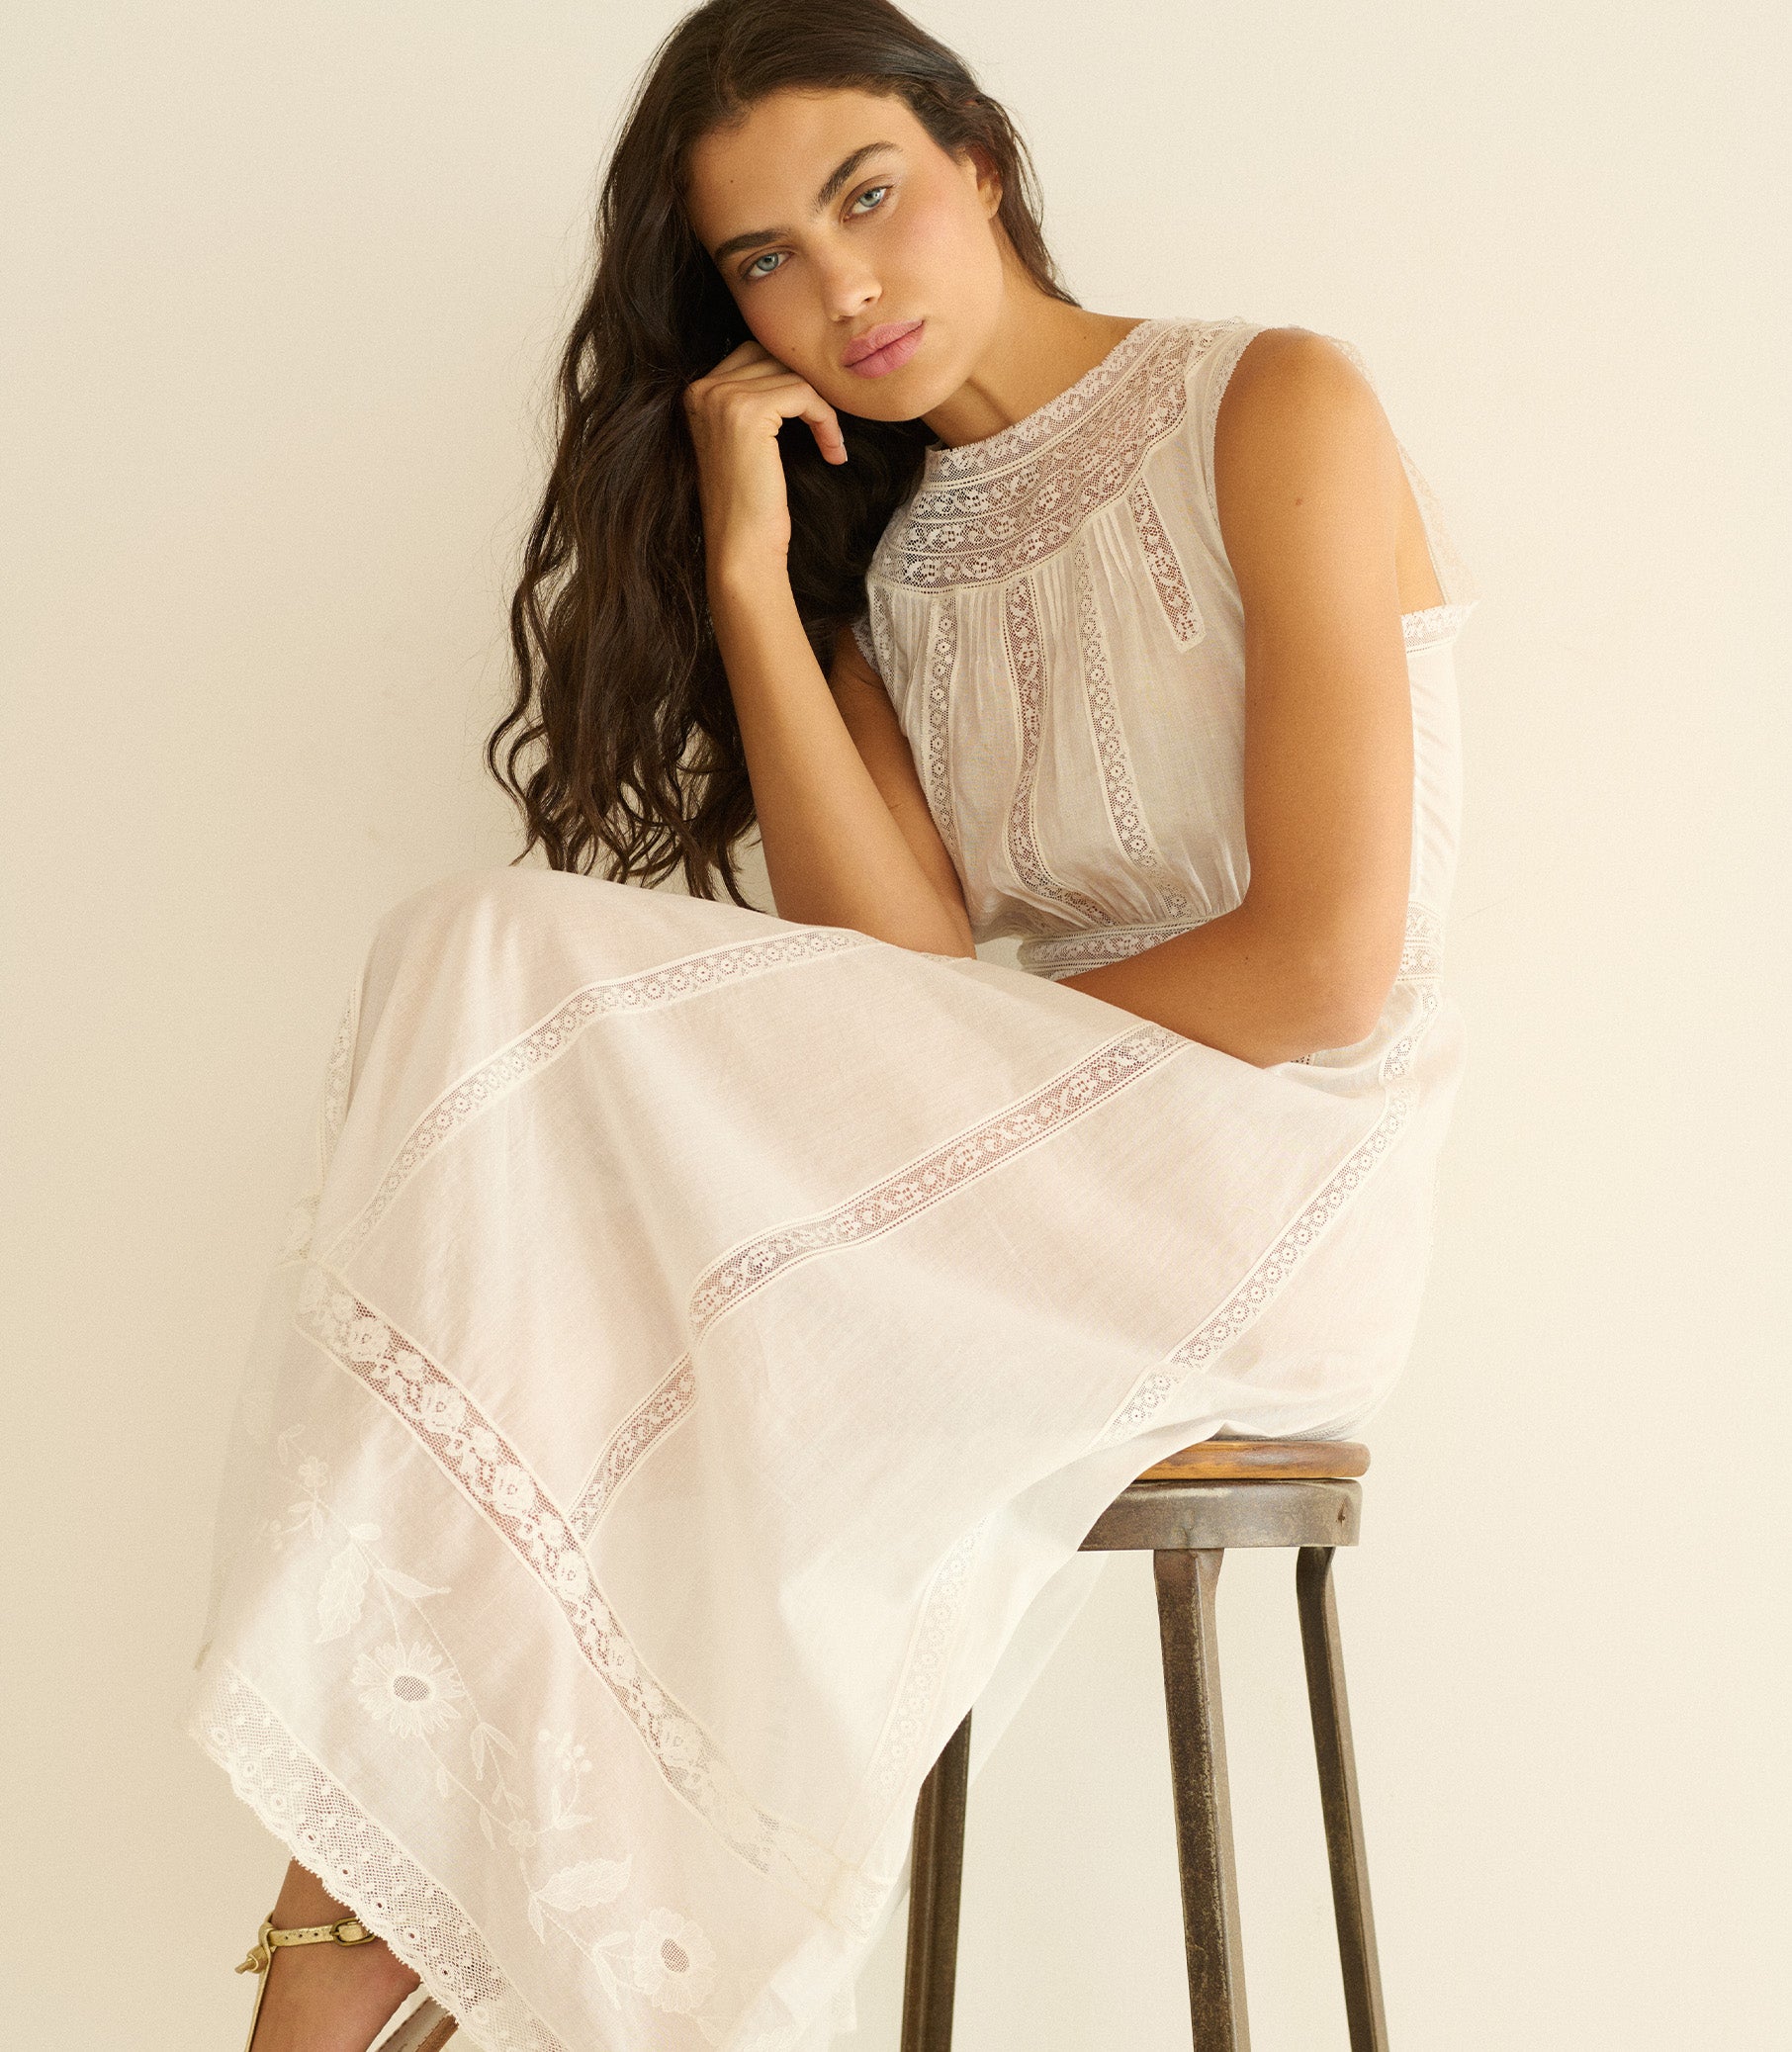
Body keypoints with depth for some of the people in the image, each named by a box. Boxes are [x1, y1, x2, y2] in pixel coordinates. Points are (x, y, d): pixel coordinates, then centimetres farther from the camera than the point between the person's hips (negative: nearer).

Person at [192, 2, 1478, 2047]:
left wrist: (949, 1057, -4)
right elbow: (901, 969, -4)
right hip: (1017, 1219, 6)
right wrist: (749, 577, -5)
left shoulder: (1274, 411, -3)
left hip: (1273, 1200, -6)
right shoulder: (889, 571, 14)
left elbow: (1327, 964, -11)